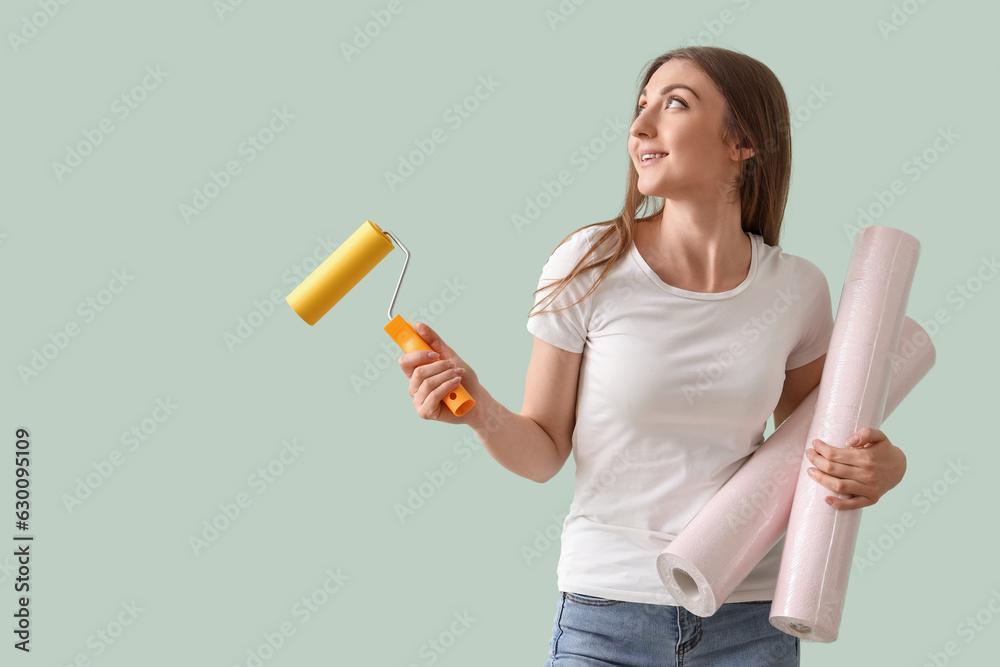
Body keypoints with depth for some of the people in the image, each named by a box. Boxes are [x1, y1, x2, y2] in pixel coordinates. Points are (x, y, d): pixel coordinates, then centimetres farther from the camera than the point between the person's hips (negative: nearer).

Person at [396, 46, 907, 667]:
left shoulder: (796, 288, -4)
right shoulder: (589, 267, -11)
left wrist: (882, 466, -9)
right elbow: (544, 454, -4)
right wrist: (482, 411, -24)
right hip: (607, 616, -2)